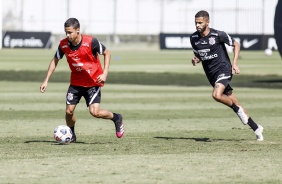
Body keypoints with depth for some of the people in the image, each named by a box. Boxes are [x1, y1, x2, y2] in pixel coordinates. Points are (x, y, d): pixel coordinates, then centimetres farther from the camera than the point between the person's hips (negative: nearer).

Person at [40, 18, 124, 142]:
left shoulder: (91, 42, -21)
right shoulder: (63, 44, -11)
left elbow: (107, 53, -6)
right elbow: (55, 61, 5)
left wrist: (104, 73, -15)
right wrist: (46, 80, 1)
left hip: (93, 82, -4)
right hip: (76, 82, 4)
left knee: (94, 112, -15)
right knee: (69, 111, -3)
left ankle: (116, 118, 13)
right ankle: (71, 135, 23)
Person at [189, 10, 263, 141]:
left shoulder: (218, 35, -13)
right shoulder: (193, 38, 1)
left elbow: (236, 44, 0)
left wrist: (234, 63, -10)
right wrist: (196, 60, -7)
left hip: (223, 69, -6)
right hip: (211, 74, 6)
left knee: (217, 95, -31)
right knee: (234, 104, 8)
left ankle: (238, 110, -5)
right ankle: (256, 128, 19)